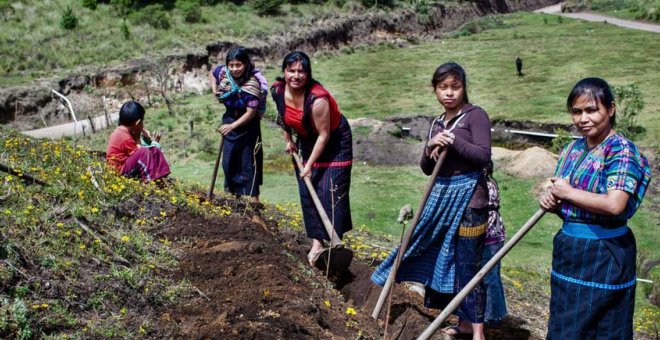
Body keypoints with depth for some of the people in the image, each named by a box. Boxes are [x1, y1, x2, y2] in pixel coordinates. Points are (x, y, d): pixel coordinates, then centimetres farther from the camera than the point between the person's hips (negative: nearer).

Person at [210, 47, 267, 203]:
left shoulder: (252, 84, -27)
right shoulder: (223, 72, -12)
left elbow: (251, 113, -25)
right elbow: (212, 73, 14)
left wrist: (232, 126, -33)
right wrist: (214, 91, -1)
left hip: (248, 125, -6)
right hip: (229, 121, 6)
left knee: (249, 161, -2)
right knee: (228, 161, 13)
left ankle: (253, 197, 5)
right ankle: (234, 194, 28)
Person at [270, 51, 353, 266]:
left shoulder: (317, 99, -34)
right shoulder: (277, 90, -15)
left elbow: (324, 135, -27)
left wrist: (309, 165, -24)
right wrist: (288, 139, 11)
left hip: (334, 141, -6)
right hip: (306, 141, 6)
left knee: (330, 191, -10)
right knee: (307, 192, 3)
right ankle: (317, 242, 9)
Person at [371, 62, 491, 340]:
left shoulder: (475, 115, -6)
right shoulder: (437, 124, 12)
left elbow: (484, 156, -15)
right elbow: (426, 169, 11)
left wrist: (453, 142, -20)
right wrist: (431, 149, -9)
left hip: (468, 197, -7)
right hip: (441, 196, 7)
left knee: (468, 263, -3)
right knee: (446, 260, 12)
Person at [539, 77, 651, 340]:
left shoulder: (621, 150, -15)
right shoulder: (573, 149, 9)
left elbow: (614, 205, -28)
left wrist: (567, 192, -17)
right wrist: (550, 201, -6)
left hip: (603, 255, -8)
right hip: (569, 249, 8)